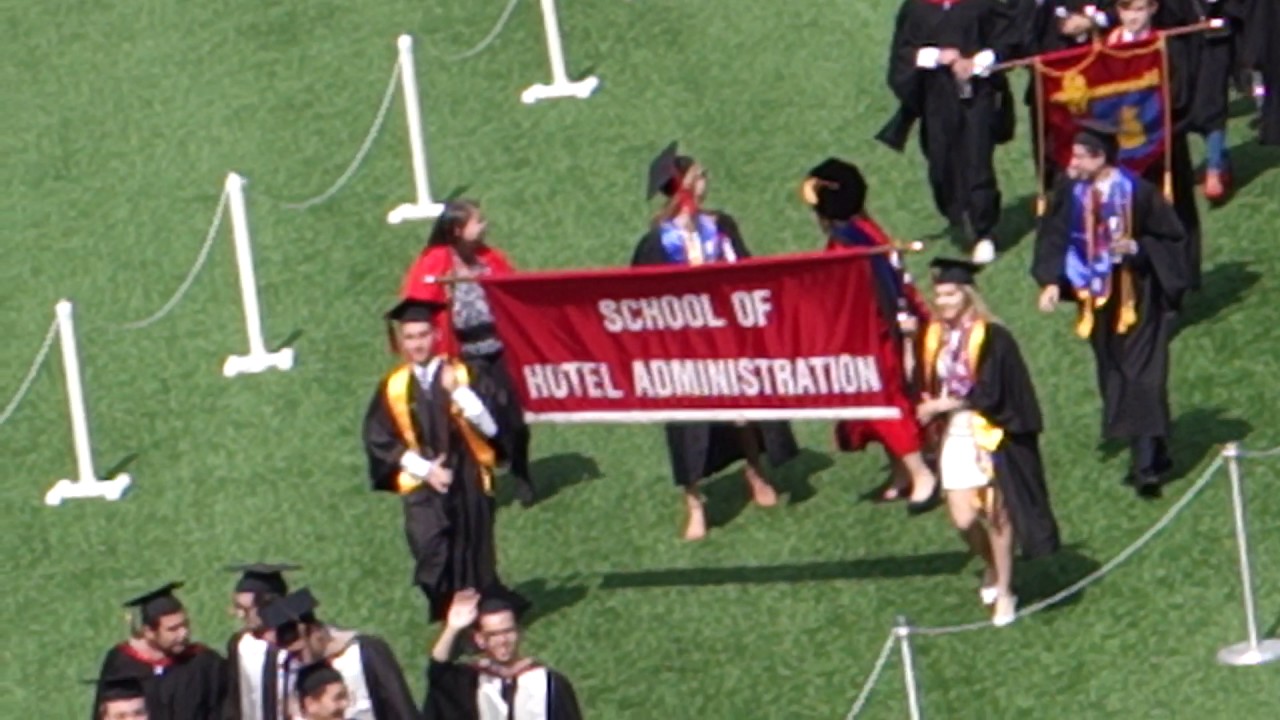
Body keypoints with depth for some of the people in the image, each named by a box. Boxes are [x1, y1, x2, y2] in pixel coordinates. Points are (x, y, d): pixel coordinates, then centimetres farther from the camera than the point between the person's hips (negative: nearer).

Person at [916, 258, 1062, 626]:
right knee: (964, 520, 1)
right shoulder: (935, 337, 5)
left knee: (996, 515, 0)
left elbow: (988, 393, -17)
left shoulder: (991, 337, -13)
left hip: (990, 437, -5)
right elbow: (928, 388, 15)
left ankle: (1004, 593, 13)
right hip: (954, 439, 5)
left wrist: (941, 405, -15)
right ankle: (993, 567, 31)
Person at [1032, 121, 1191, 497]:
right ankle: (1149, 456, 24)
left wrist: (1137, 247, -23)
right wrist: (1052, 281, -11)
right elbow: (1055, 239, 2)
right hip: (1098, 296, 6)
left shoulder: (1137, 192, -16)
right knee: (1114, 378, 12)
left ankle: (1148, 466, -9)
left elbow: (1172, 237, -8)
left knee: (1142, 378, -9)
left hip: (1137, 297, -6)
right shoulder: (1071, 193, -4)